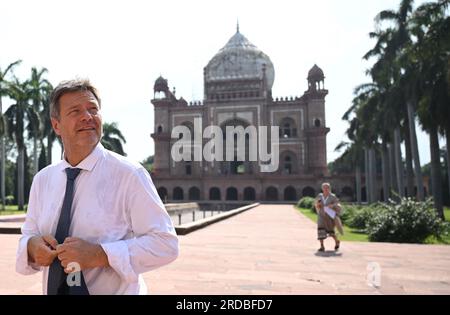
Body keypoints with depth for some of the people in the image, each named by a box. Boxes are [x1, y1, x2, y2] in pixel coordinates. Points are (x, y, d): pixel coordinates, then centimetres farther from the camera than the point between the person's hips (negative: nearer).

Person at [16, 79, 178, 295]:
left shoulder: (129, 175, -19)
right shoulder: (42, 180, -1)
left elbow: (166, 244, -21)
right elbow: (28, 235, 7)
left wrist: (100, 255, -30)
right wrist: (32, 247, -15)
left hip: (117, 290, -4)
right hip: (53, 289, 5)